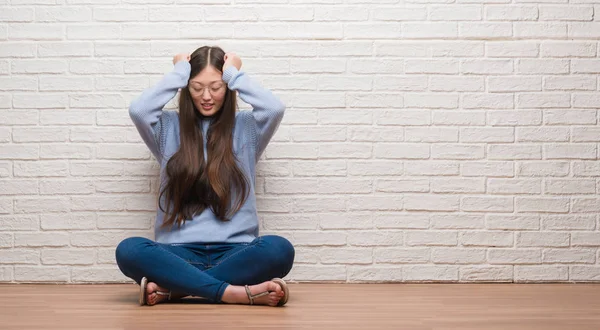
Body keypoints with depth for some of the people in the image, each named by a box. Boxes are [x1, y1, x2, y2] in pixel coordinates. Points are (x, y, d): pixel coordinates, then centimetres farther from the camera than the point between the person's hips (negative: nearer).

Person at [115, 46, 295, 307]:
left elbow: (274, 108, -11)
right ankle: (238, 293, -34)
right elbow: (138, 109, -8)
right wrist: (178, 73, 3)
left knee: (279, 249, -33)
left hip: (234, 251, 0)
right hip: (180, 252, 0)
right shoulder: (169, 128, 12)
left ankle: (171, 289, -28)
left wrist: (235, 74, 2)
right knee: (128, 250, -31)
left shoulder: (246, 127, 10)